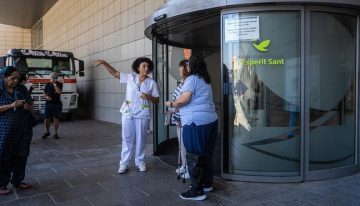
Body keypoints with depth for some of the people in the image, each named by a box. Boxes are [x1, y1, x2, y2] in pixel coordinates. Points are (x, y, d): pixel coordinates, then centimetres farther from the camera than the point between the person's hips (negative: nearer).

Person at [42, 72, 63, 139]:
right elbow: (44, 93, 14)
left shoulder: (59, 84, 1)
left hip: (57, 104, -2)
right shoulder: (47, 84, 8)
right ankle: (47, 132, 23)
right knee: (46, 118, 2)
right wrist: (46, 97, -6)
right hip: (48, 103, 2)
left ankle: (56, 133, 11)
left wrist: (54, 84, -15)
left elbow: (59, 91, -16)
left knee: (56, 118, 1)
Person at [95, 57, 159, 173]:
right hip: (127, 113, 1)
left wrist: (148, 97, -18)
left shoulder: (152, 83, 0)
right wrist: (104, 63, -6)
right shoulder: (130, 77, 3)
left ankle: (140, 162, 21)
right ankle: (124, 163, 12)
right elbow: (115, 73, 5)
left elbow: (156, 101, 2)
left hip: (143, 115, 0)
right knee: (127, 139, 4)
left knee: (140, 139, 7)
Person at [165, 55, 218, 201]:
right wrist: (178, 105, 26)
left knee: (194, 156, -3)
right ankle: (207, 183, 27)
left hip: (196, 122, -9)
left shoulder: (192, 79, -8)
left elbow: (184, 99, -19)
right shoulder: (205, 80, 20)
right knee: (205, 154, 16)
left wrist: (171, 104, -2)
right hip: (210, 120, 9)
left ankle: (197, 191, 2)